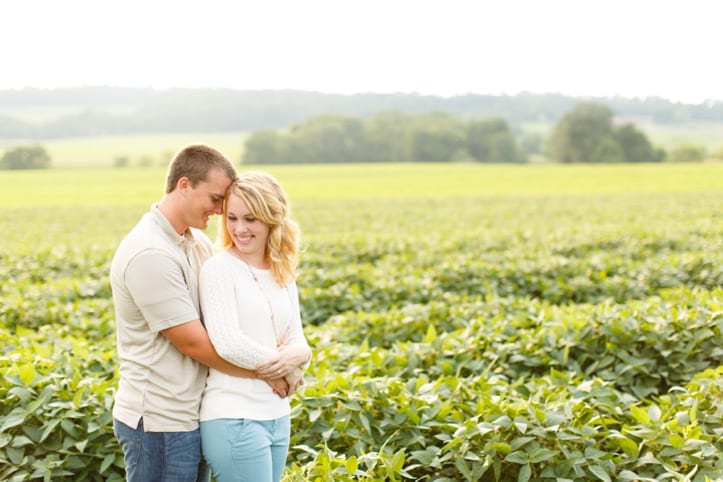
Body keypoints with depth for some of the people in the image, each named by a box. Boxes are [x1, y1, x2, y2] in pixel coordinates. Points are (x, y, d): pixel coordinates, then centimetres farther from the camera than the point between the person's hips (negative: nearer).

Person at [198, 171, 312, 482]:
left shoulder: (283, 275, 10)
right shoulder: (219, 269, -9)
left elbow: (298, 342, 8)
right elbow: (228, 344, -18)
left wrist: (294, 356, -15)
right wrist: (285, 369, -8)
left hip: (278, 416, 6)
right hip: (233, 419, -6)